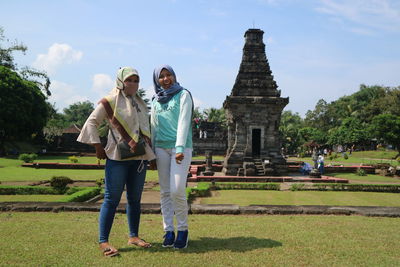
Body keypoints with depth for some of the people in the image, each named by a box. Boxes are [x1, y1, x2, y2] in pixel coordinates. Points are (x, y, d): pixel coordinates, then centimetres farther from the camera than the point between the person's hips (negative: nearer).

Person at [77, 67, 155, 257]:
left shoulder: (140, 103, 15)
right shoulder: (110, 101, -3)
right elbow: (91, 122, -3)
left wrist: (149, 150, 15)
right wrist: (98, 147, -7)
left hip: (139, 158, 6)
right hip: (118, 157, -6)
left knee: (135, 198, 11)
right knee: (112, 198, -5)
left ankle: (133, 236, 22)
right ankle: (103, 241, 2)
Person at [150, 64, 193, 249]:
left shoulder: (183, 95, 3)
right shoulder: (155, 101, 16)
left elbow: (183, 122, -7)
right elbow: (153, 128, 18)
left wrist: (180, 148, -17)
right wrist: (152, 154, 13)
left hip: (181, 147, -4)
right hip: (161, 148, 5)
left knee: (177, 190, -12)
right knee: (165, 192, 4)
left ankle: (183, 229, 6)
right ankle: (168, 231, 12)